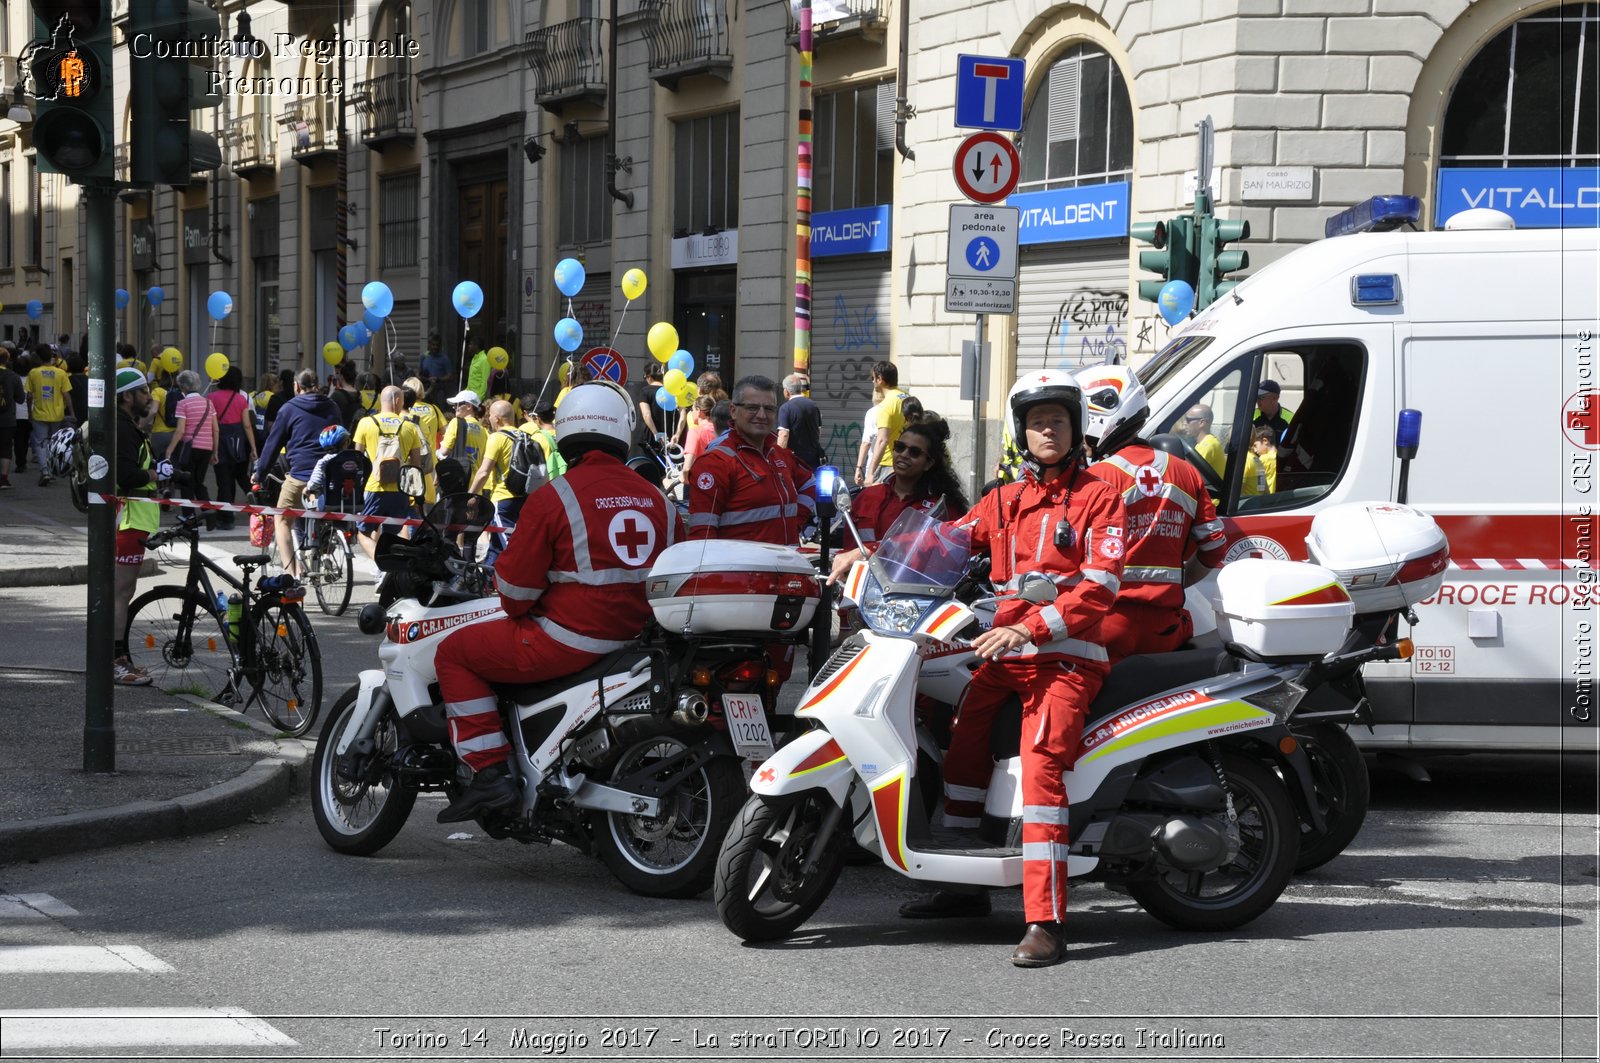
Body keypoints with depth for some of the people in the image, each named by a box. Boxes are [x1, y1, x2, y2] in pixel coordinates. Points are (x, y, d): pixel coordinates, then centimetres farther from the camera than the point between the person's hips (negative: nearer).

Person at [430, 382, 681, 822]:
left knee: (453, 654, 7)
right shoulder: (656, 500, 7)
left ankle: (488, 773, -3)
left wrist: (518, 613, 13)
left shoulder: (554, 497, -11)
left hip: (569, 642, -7)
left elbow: (516, 584, -9)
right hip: (638, 639, 7)